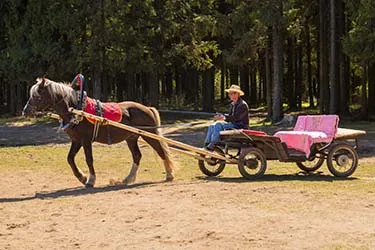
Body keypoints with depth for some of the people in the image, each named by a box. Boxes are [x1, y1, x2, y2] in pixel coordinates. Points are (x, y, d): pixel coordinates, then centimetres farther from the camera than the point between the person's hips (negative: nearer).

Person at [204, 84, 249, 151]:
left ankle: (211, 146, -31)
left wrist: (224, 118, -33)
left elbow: (236, 117, -25)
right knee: (211, 126, -1)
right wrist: (221, 115, -3)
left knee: (218, 125, -28)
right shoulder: (232, 104, 16)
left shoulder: (243, 105, -14)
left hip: (240, 127, -10)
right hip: (233, 124, 10)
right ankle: (206, 145, -11)